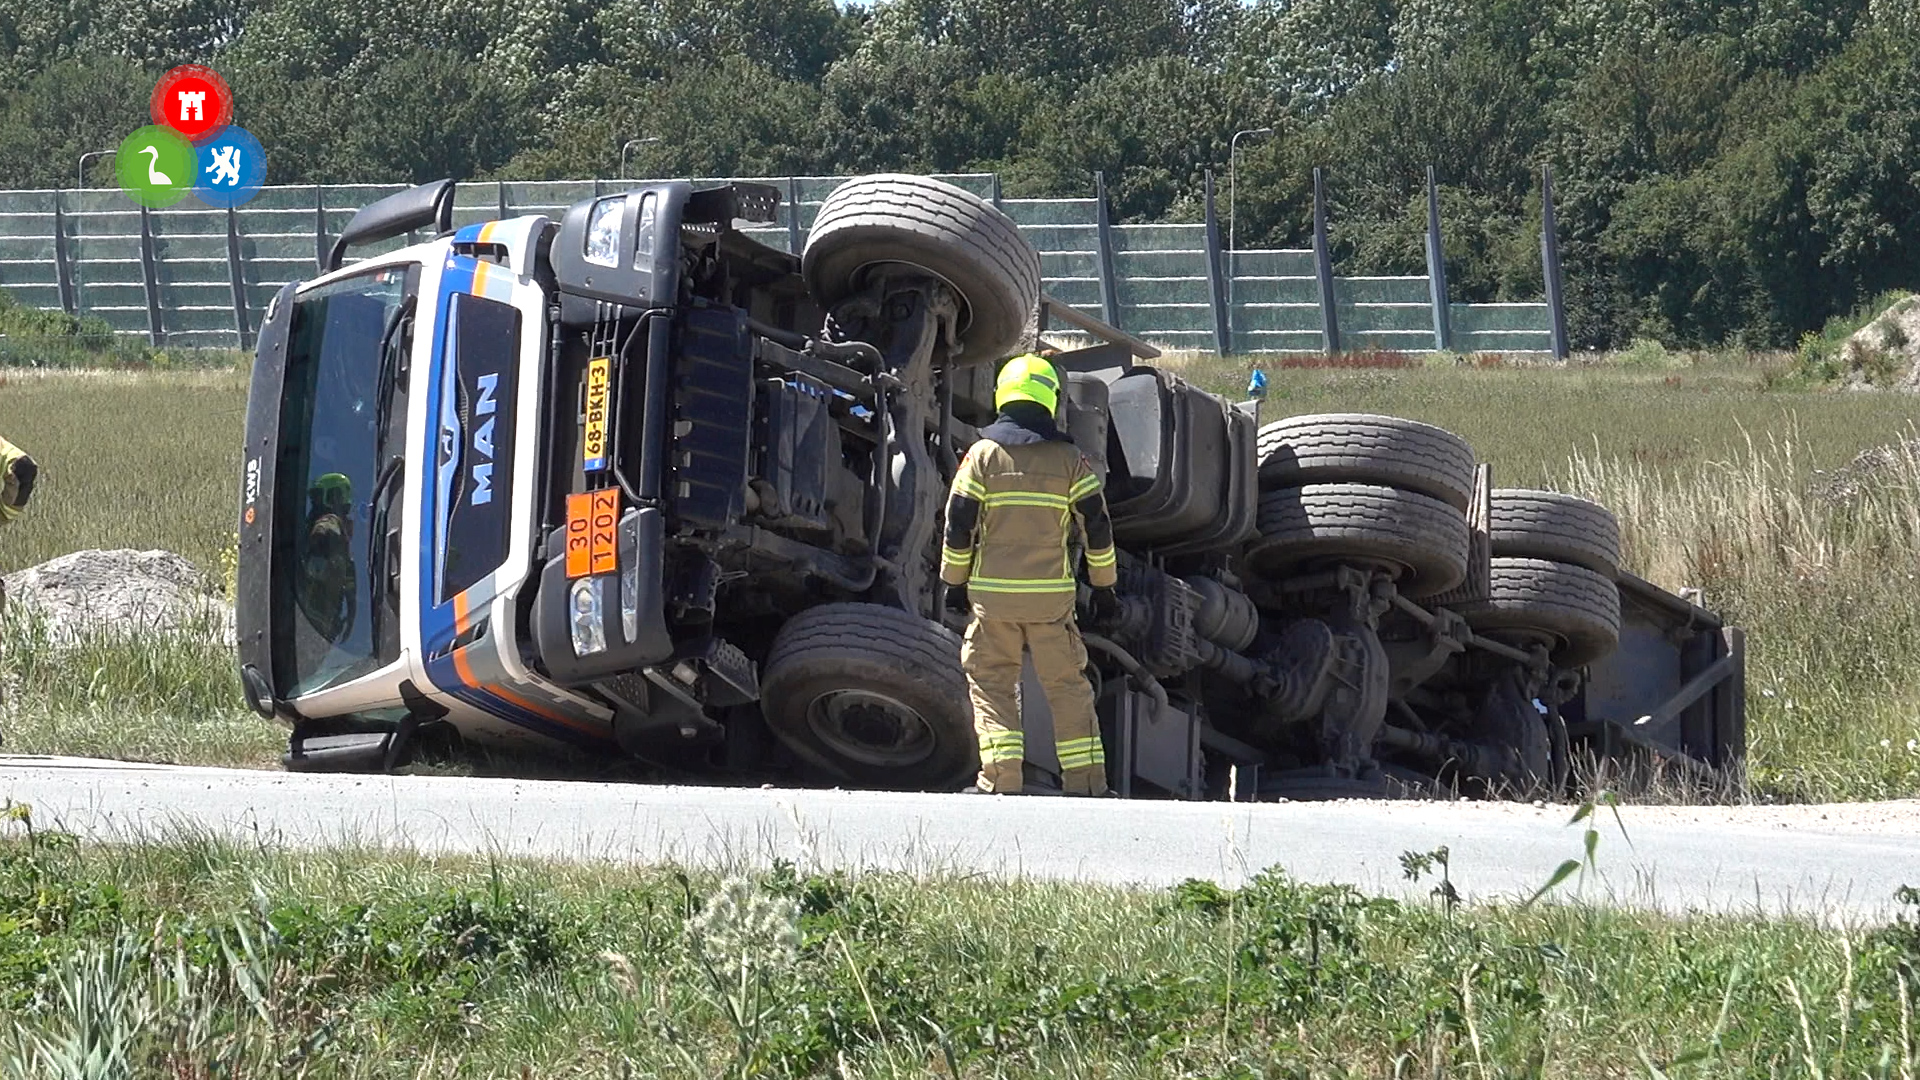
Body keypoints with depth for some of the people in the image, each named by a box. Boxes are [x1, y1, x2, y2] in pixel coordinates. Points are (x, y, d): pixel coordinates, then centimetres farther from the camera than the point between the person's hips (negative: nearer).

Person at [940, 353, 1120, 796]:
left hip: (992, 593, -1)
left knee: (990, 681, 5)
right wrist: (1104, 587, 12)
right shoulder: (1069, 459, 2)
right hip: (1052, 594, 1)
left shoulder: (983, 454, -1)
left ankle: (1000, 776, -6)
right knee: (1066, 684, 8)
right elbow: (1097, 526, 2)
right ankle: (1085, 780, 7)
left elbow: (958, 524, -1)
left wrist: (954, 581, 9)